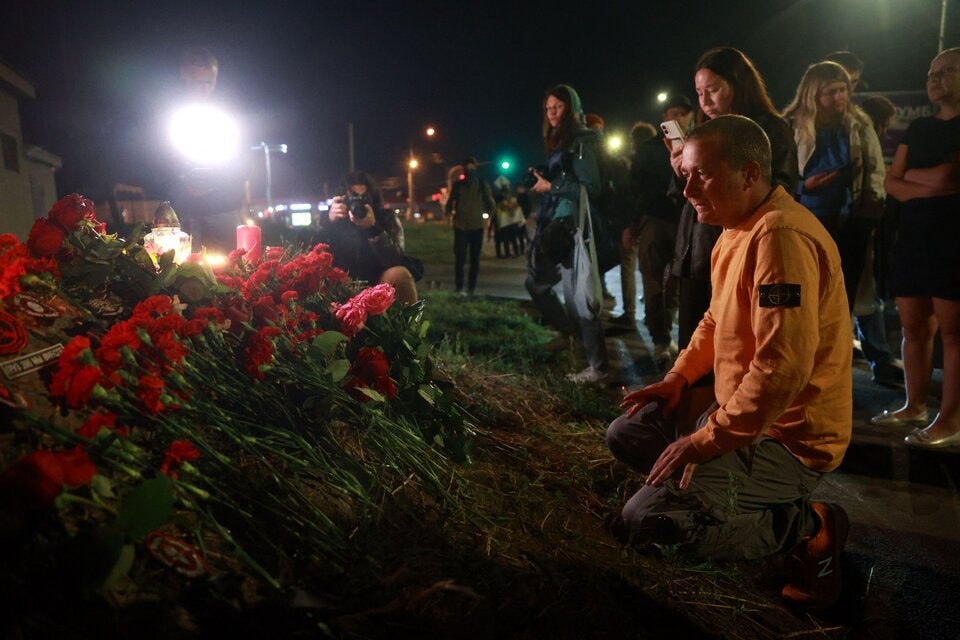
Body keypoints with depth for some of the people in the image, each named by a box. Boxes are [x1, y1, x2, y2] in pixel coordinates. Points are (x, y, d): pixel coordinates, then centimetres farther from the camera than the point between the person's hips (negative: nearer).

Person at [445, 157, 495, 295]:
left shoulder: (482, 185, 4)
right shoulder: (458, 185, 6)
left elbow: (491, 204, 13)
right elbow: (450, 202, 15)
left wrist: (486, 214, 2)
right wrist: (450, 212, -1)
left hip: (477, 226, 0)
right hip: (460, 226, 0)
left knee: (475, 258, 5)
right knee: (459, 258, -5)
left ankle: (471, 287, 12)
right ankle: (459, 287, 0)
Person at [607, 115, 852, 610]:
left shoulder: (781, 236, -25)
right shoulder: (738, 227, 8)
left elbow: (783, 367, -32)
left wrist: (706, 441, -24)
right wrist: (678, 377, 8)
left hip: (786, 436, -10)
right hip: (738, 407, 10)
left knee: (645, 518, -19)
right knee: (627, 433, 13)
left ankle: (806, 528, -1)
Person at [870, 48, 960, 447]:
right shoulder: (919, 128, 18)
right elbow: (892, 183, 11)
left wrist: (911, 175, 3)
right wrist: (928, 187, -7)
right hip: (912, 237, 6)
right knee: (914, 327, 8)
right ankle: (915, 407, 17)